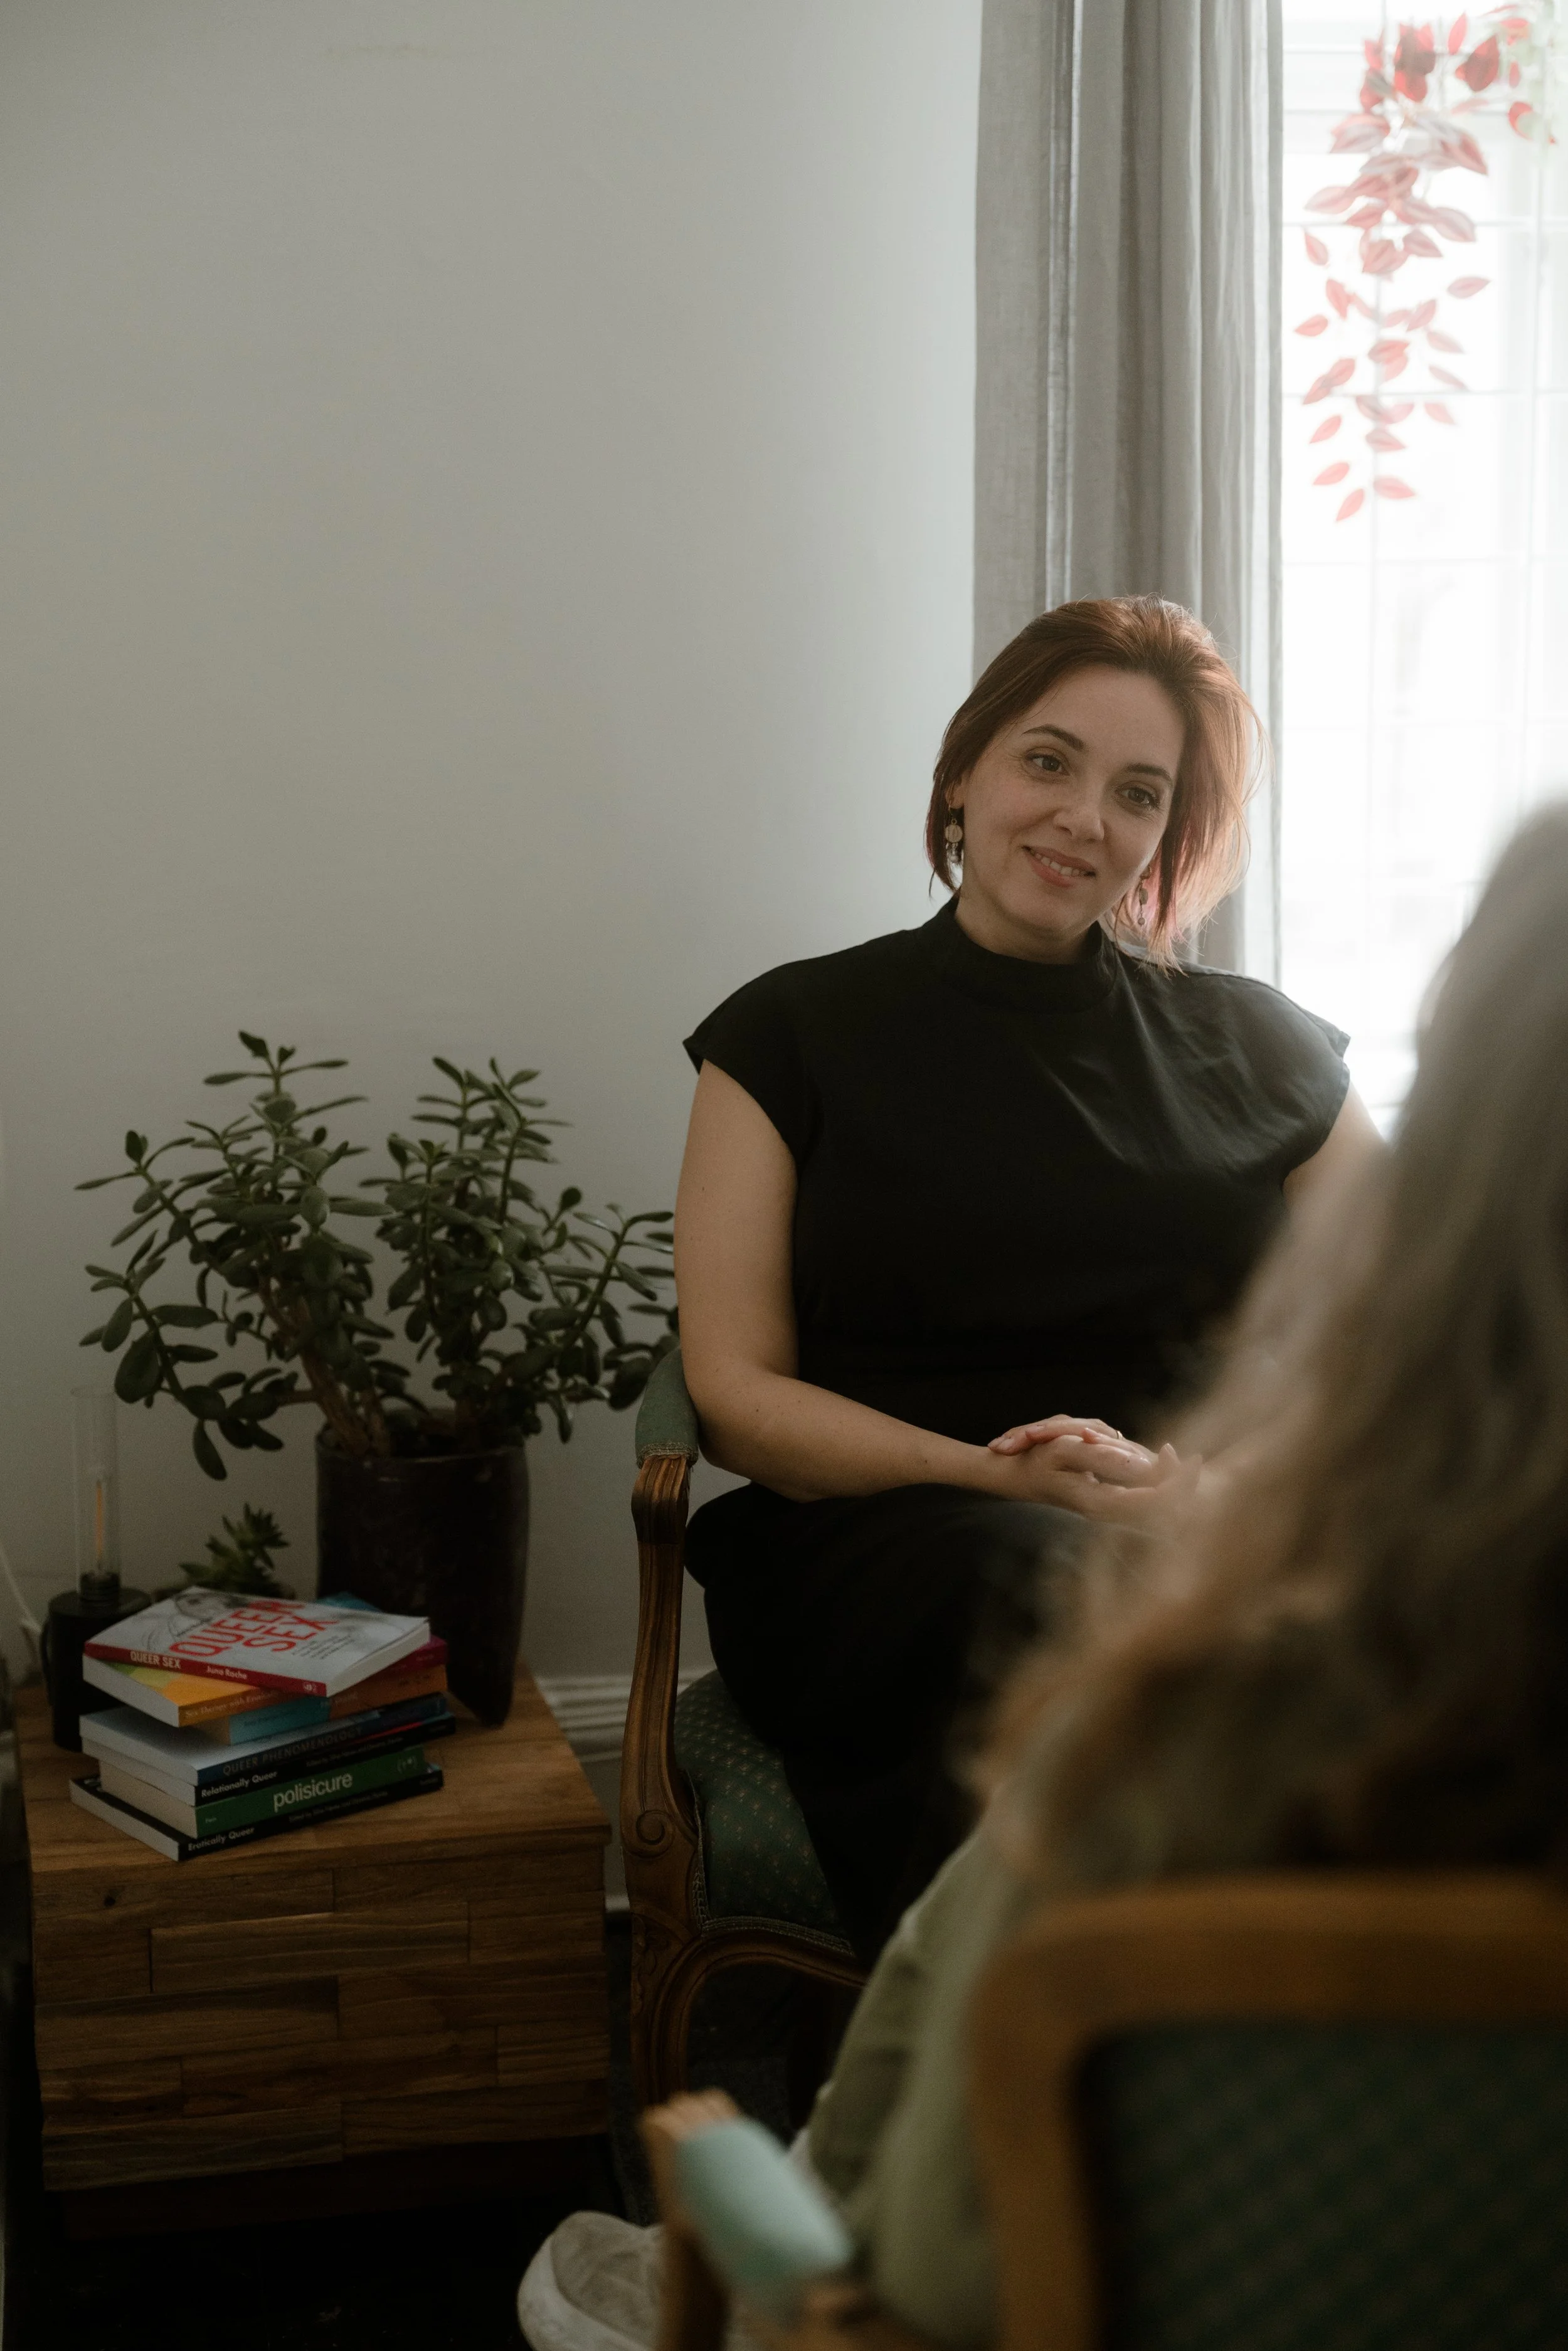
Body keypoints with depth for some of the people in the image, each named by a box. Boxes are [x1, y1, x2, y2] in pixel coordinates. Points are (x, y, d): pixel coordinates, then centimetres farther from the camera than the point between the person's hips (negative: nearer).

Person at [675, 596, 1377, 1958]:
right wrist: (1002, 1479, -12)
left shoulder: (1259, 1050, 19)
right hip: (880, 1541, -1)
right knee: (1043, 1595, -38)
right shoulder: (799, 1037, 12)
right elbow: (736, 1397, 5)